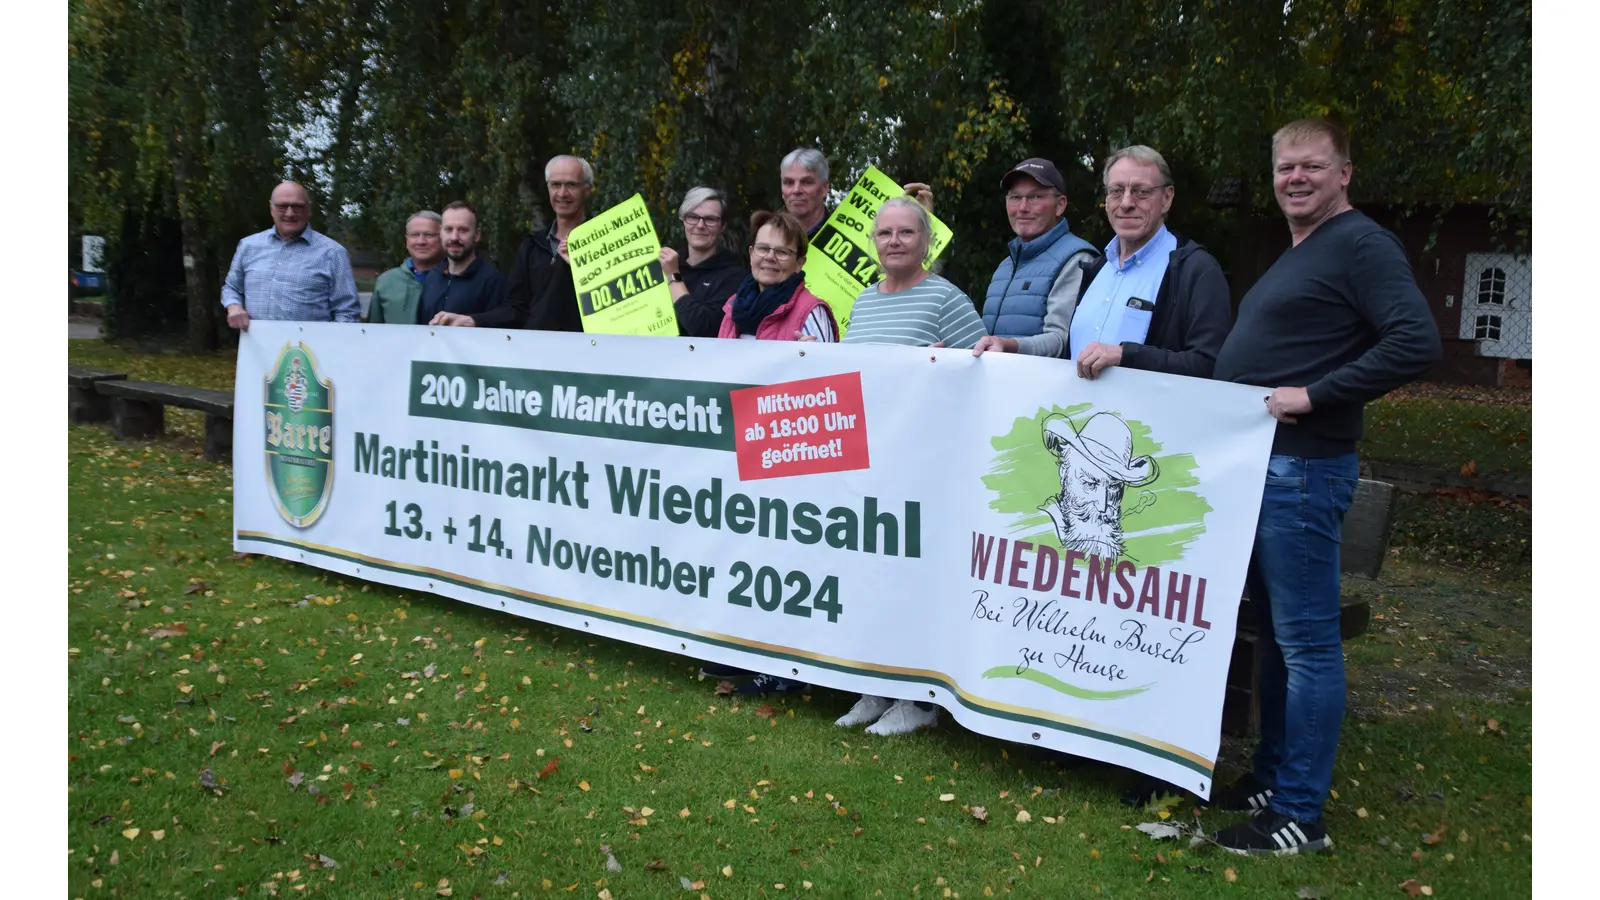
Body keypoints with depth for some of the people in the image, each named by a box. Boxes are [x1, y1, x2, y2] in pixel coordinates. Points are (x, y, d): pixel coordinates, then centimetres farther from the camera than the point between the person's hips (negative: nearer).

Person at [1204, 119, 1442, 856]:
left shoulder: (1360, 245, -9)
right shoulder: (1295, 256, 19)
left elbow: (1418, 342, -20)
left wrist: (1313, 395, -21)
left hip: (1301, 470, -10)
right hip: (1258, 464, 10)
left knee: (1306, 642, -2)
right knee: (1275, 630, 16)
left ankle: (1299, 816, 7)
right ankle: (1272, 777, 28)